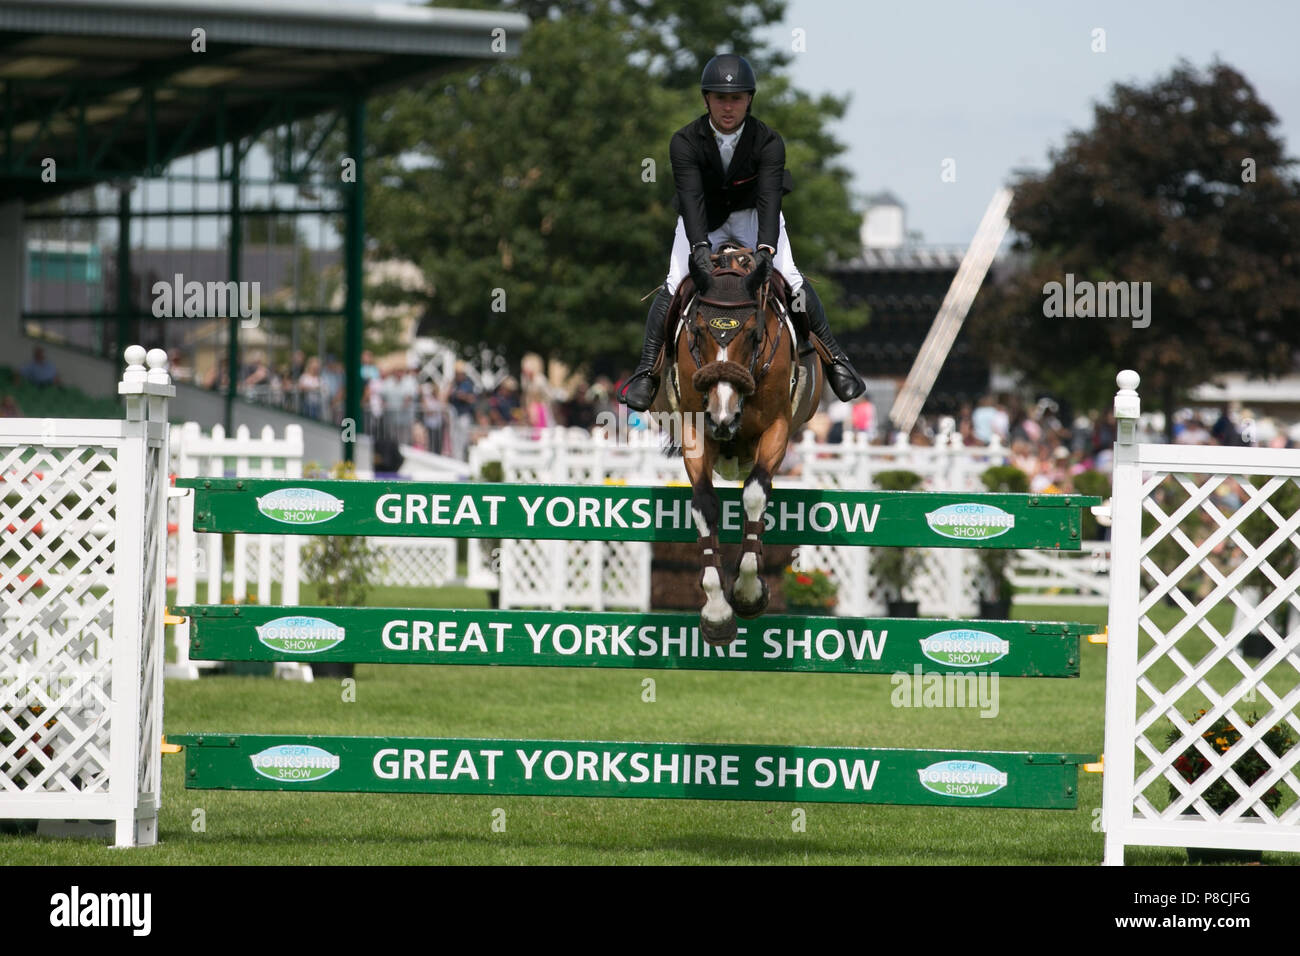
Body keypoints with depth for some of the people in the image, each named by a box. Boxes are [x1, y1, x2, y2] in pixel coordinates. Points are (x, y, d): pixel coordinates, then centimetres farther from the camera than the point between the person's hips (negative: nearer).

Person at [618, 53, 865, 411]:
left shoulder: (768, 142, -25)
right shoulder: (685, 143, -25)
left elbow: (769, 198, -35)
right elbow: (691, 198, -35)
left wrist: (765, 249, -51)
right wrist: (700, 248, -51)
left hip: (752, 212, 0)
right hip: (702, 220, 0)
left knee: (791, 280, -16)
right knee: (674, 284, -18)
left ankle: (834, 358, -4)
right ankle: (646, 370, -12)